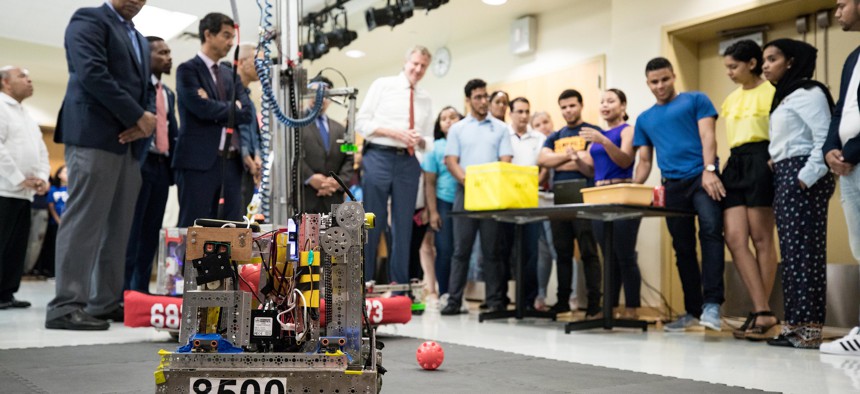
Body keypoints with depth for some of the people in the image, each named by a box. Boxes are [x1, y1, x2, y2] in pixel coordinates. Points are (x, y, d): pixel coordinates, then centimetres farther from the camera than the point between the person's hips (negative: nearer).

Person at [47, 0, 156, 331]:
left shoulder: (140, 40, 25)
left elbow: (147, 88, 19)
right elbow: (92, 74, -14)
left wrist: (145, 121, -3)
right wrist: (137, 116, -13)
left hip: (129, 142, 8)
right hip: (95, 135, -8)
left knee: (118, 225, 5)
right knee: (85, 220, -10)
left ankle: (107, 302, 9)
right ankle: (66, 306, -8)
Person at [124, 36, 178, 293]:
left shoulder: (169, 93, 22)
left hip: (162, 165, 7)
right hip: (140, 162, -7)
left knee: (152, 231, 6)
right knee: (132, 229, -7)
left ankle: (141, 288, 11)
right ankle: (123, 289, -3)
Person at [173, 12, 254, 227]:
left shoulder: (230, 74, 20)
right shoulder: (188, 69, -1)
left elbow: (247, 112, 8)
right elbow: (203, 108, -15)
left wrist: (218, 110, -7)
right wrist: (232, 108, 1)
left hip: (231, 163, 7)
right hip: (199, 162, -6)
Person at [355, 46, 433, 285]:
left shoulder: (425, 99, 14)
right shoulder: (383, 85, 3)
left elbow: (428, 141, 15)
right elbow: (362, 123, -3)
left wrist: (420, 140, -9)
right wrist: (395, 133, -13)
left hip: (408, 162, 4)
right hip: (378, 158, -4)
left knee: (403, 225, 7)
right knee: (372, 223, -1)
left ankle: (400, 285, 16)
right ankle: (365, 282, 8)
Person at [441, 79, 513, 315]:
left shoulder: (500, 128, 10)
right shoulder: (457, 129, 10)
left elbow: (505, 161, 3)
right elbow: (451, 161, 2)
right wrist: (466, 180, -15)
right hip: (465, 191, 0)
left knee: (492, 249, 2)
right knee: (461, 249, 0)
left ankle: (495, 300, 6)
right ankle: (454, 300, 3)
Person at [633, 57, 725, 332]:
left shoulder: (696, 100, 11)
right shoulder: (644, 119, 21)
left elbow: (707, 136, -1)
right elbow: (644, 161, 19)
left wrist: (709, 170, -17)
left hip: (701, 177, -4)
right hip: (672, 185, 5)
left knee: (711, 229, -25)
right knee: (683, 248, 7)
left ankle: (711, 304, -28)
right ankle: (693, 310, 14)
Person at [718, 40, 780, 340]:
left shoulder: (771, 91, 0)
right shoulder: (731, 99, 22)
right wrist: (716, 168, 18)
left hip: (760, 161, -7)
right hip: (734, 164, 7)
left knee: (761, 239, -4)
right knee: (734, 239, -7)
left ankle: (761, 312, 3)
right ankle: (763, 312, -7)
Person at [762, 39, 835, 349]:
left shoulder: (807, 93, -6)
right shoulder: (783, 97, 23)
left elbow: (825, 139, -16)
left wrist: (807, 178, -21)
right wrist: (781, 176, 9)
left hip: (801, 176, -9)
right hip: (784, 177, 9)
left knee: (804, 250, -10)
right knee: (791, 252, 7)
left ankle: (809, 328, -9)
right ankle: (794, 324, 9)